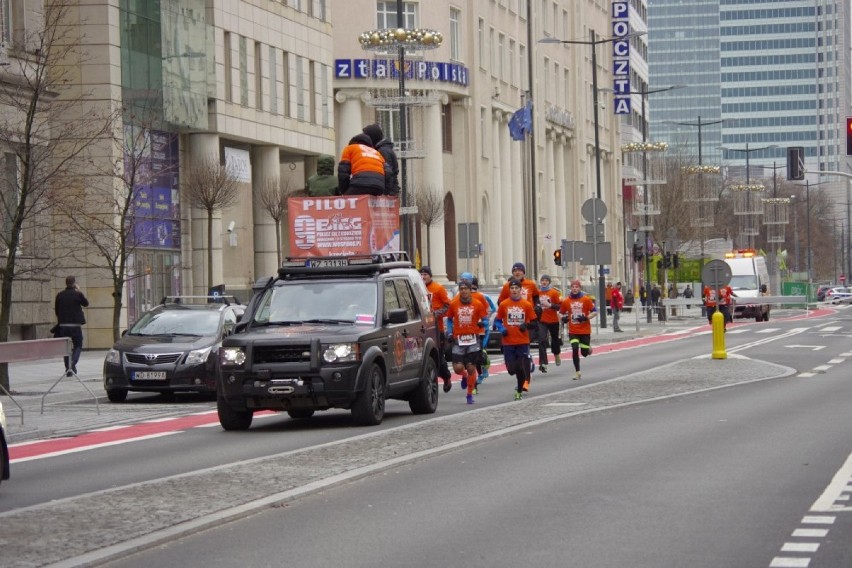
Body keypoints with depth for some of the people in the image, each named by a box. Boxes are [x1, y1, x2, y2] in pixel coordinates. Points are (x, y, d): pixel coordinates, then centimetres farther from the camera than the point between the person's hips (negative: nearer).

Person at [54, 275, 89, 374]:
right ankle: (73, 363, -18)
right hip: (75, 324, -3)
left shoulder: (60, 295, 3)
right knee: (78, 346, 5)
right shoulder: (78, 294, -8)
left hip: (63, 324, 3)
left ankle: (67, 367, 12)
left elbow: (56, 310, 7)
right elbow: (86, 304, 9)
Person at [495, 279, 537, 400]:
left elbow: (533, 322, 7)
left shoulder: (527, 305, 1)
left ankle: (519, 391, 14)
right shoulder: (503, 304, 2)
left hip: (523, 342, -1)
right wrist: (501, 329, -9)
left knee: (521, 368, -3)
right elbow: (497, 321, 10)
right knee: (511, 369, -5)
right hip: (508, 342, 1)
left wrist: (527, 326, -13)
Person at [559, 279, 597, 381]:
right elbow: (561, 313, 12)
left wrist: (586, 318, -18)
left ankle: (588, 348, 41)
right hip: (573, 331, 1)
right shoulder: (566, 301, 1)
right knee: (575, 349, -12)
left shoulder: (586, 299, -5)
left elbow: (594, 312, -2)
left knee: (584, 353, 2)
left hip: (585, 330, -1)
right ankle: (577, 372, 2)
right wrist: (563, 318, -10)